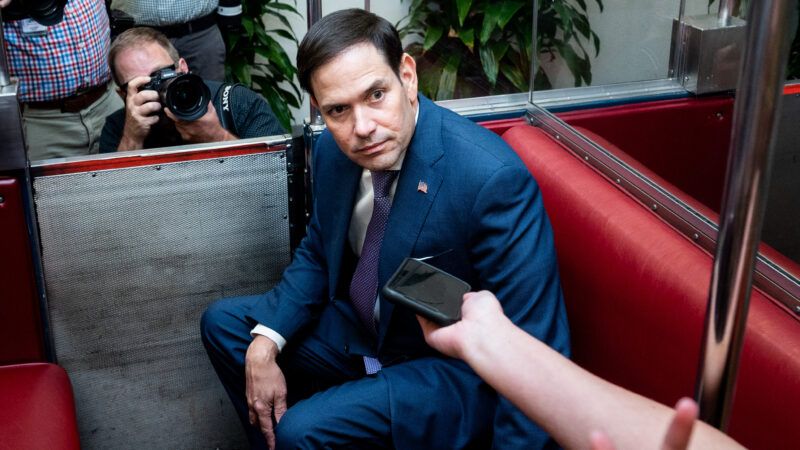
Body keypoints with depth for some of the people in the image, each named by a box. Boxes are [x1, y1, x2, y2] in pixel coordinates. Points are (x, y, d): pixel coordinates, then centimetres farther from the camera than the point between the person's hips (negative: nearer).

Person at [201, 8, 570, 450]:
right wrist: (264, 344, -7)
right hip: (359, 330, 7)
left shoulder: (494, 178, -30)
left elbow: (536, 350, -26)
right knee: (222, 322, 8)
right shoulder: (332, 150, -8)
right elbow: (316, 255, 8)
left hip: (454, 371, -7)